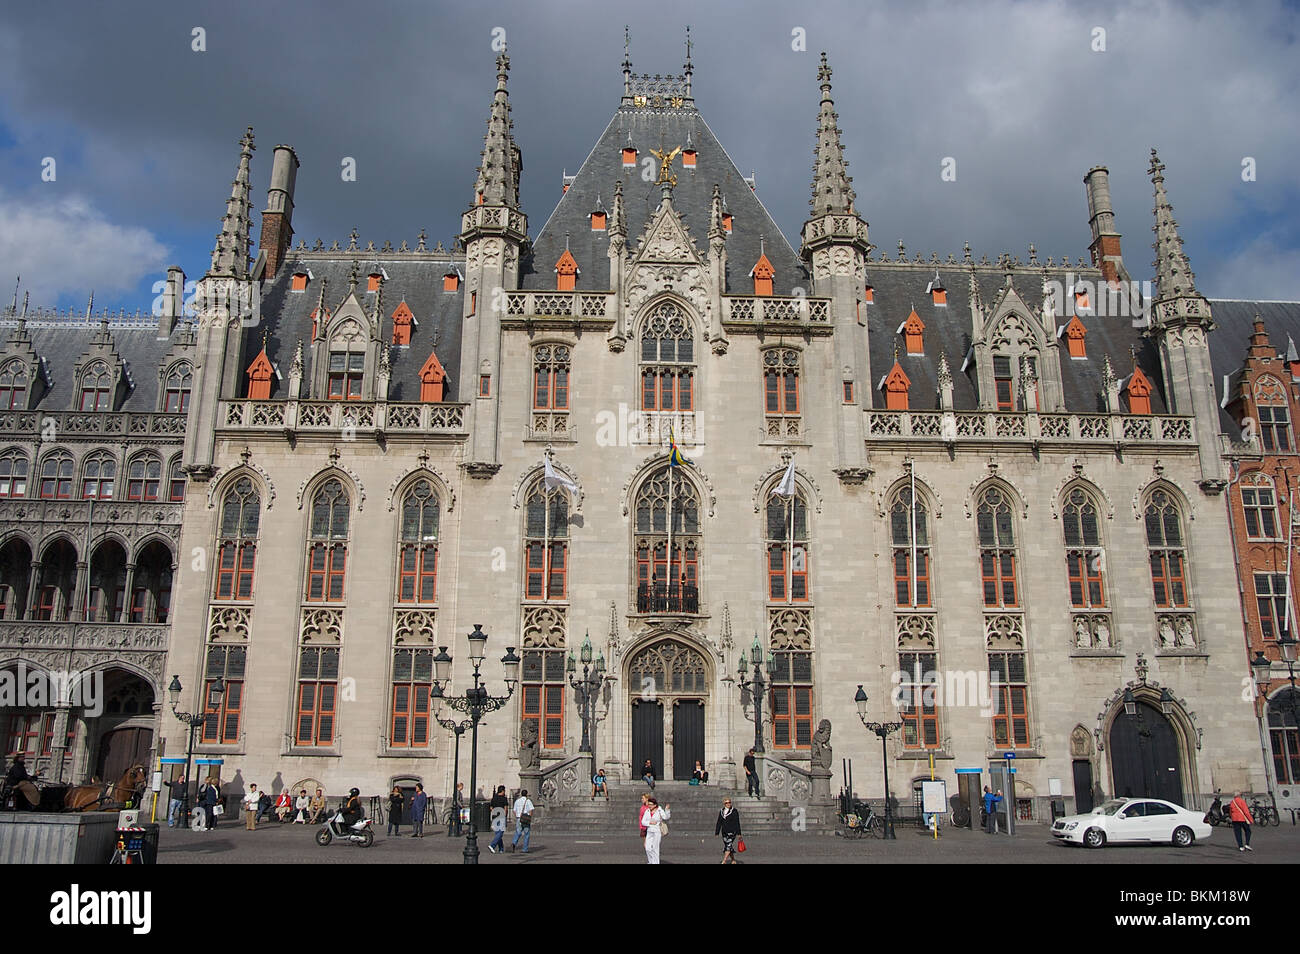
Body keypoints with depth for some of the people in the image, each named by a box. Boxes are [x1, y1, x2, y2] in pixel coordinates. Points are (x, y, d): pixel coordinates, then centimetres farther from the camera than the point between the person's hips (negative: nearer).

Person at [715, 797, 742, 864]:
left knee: (728, 845, -16)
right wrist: (717, 832, 6)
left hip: (732, 831, -5)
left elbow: (737, 823, -5)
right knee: (728, 846, 8)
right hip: (724, 832, 5)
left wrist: (738, 833, -9)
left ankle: (724, 862, -21)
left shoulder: (734, 811, -4)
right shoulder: (721, 812, 9)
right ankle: (733, 860, 22)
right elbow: (719, 823, 11)